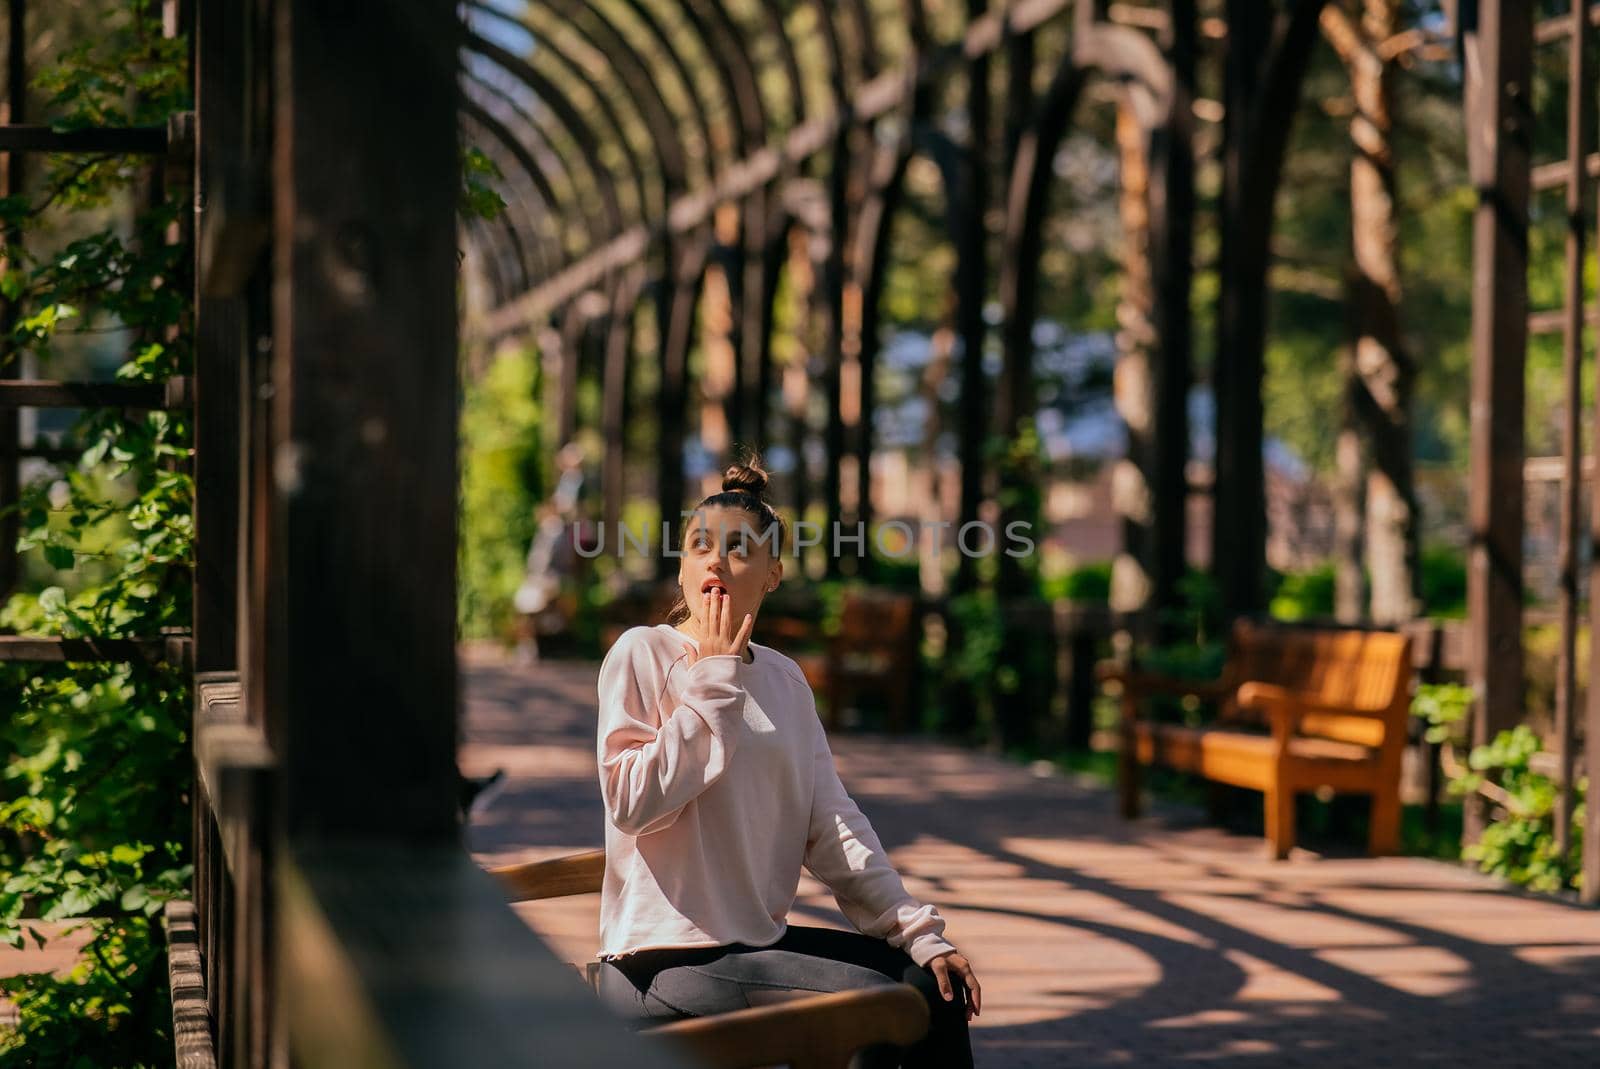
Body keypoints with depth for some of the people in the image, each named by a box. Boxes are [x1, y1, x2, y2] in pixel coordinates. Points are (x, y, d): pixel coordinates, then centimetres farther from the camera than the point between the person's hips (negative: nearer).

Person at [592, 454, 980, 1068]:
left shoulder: (784, 679, 10)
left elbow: (832, 826, 8)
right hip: (661, 962, -7)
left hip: (758, 941, 7)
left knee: (934, 985, 1)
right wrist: (712, 679, -14)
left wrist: (921, 935, -1)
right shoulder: (644, 654, -8)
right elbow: (631, 804, -19)